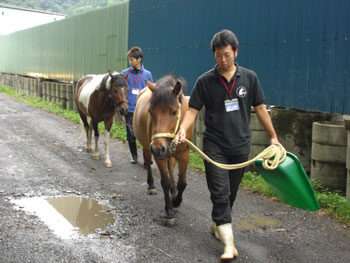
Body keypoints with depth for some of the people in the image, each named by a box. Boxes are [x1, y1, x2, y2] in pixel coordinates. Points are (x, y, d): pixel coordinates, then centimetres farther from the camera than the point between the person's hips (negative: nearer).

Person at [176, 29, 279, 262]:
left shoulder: (249, 77, 2)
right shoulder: (205, 81, -4)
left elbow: (260, 108, 7)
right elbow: (193, 110, -4)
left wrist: (273, 136, 7)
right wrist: (183, 129, -23)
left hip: (240, 147, 3)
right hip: (215, 146, -2)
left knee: (231, 193, 15)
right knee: (220, 194, -8)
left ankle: (217, 224, 38)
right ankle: (228, 243, -7)